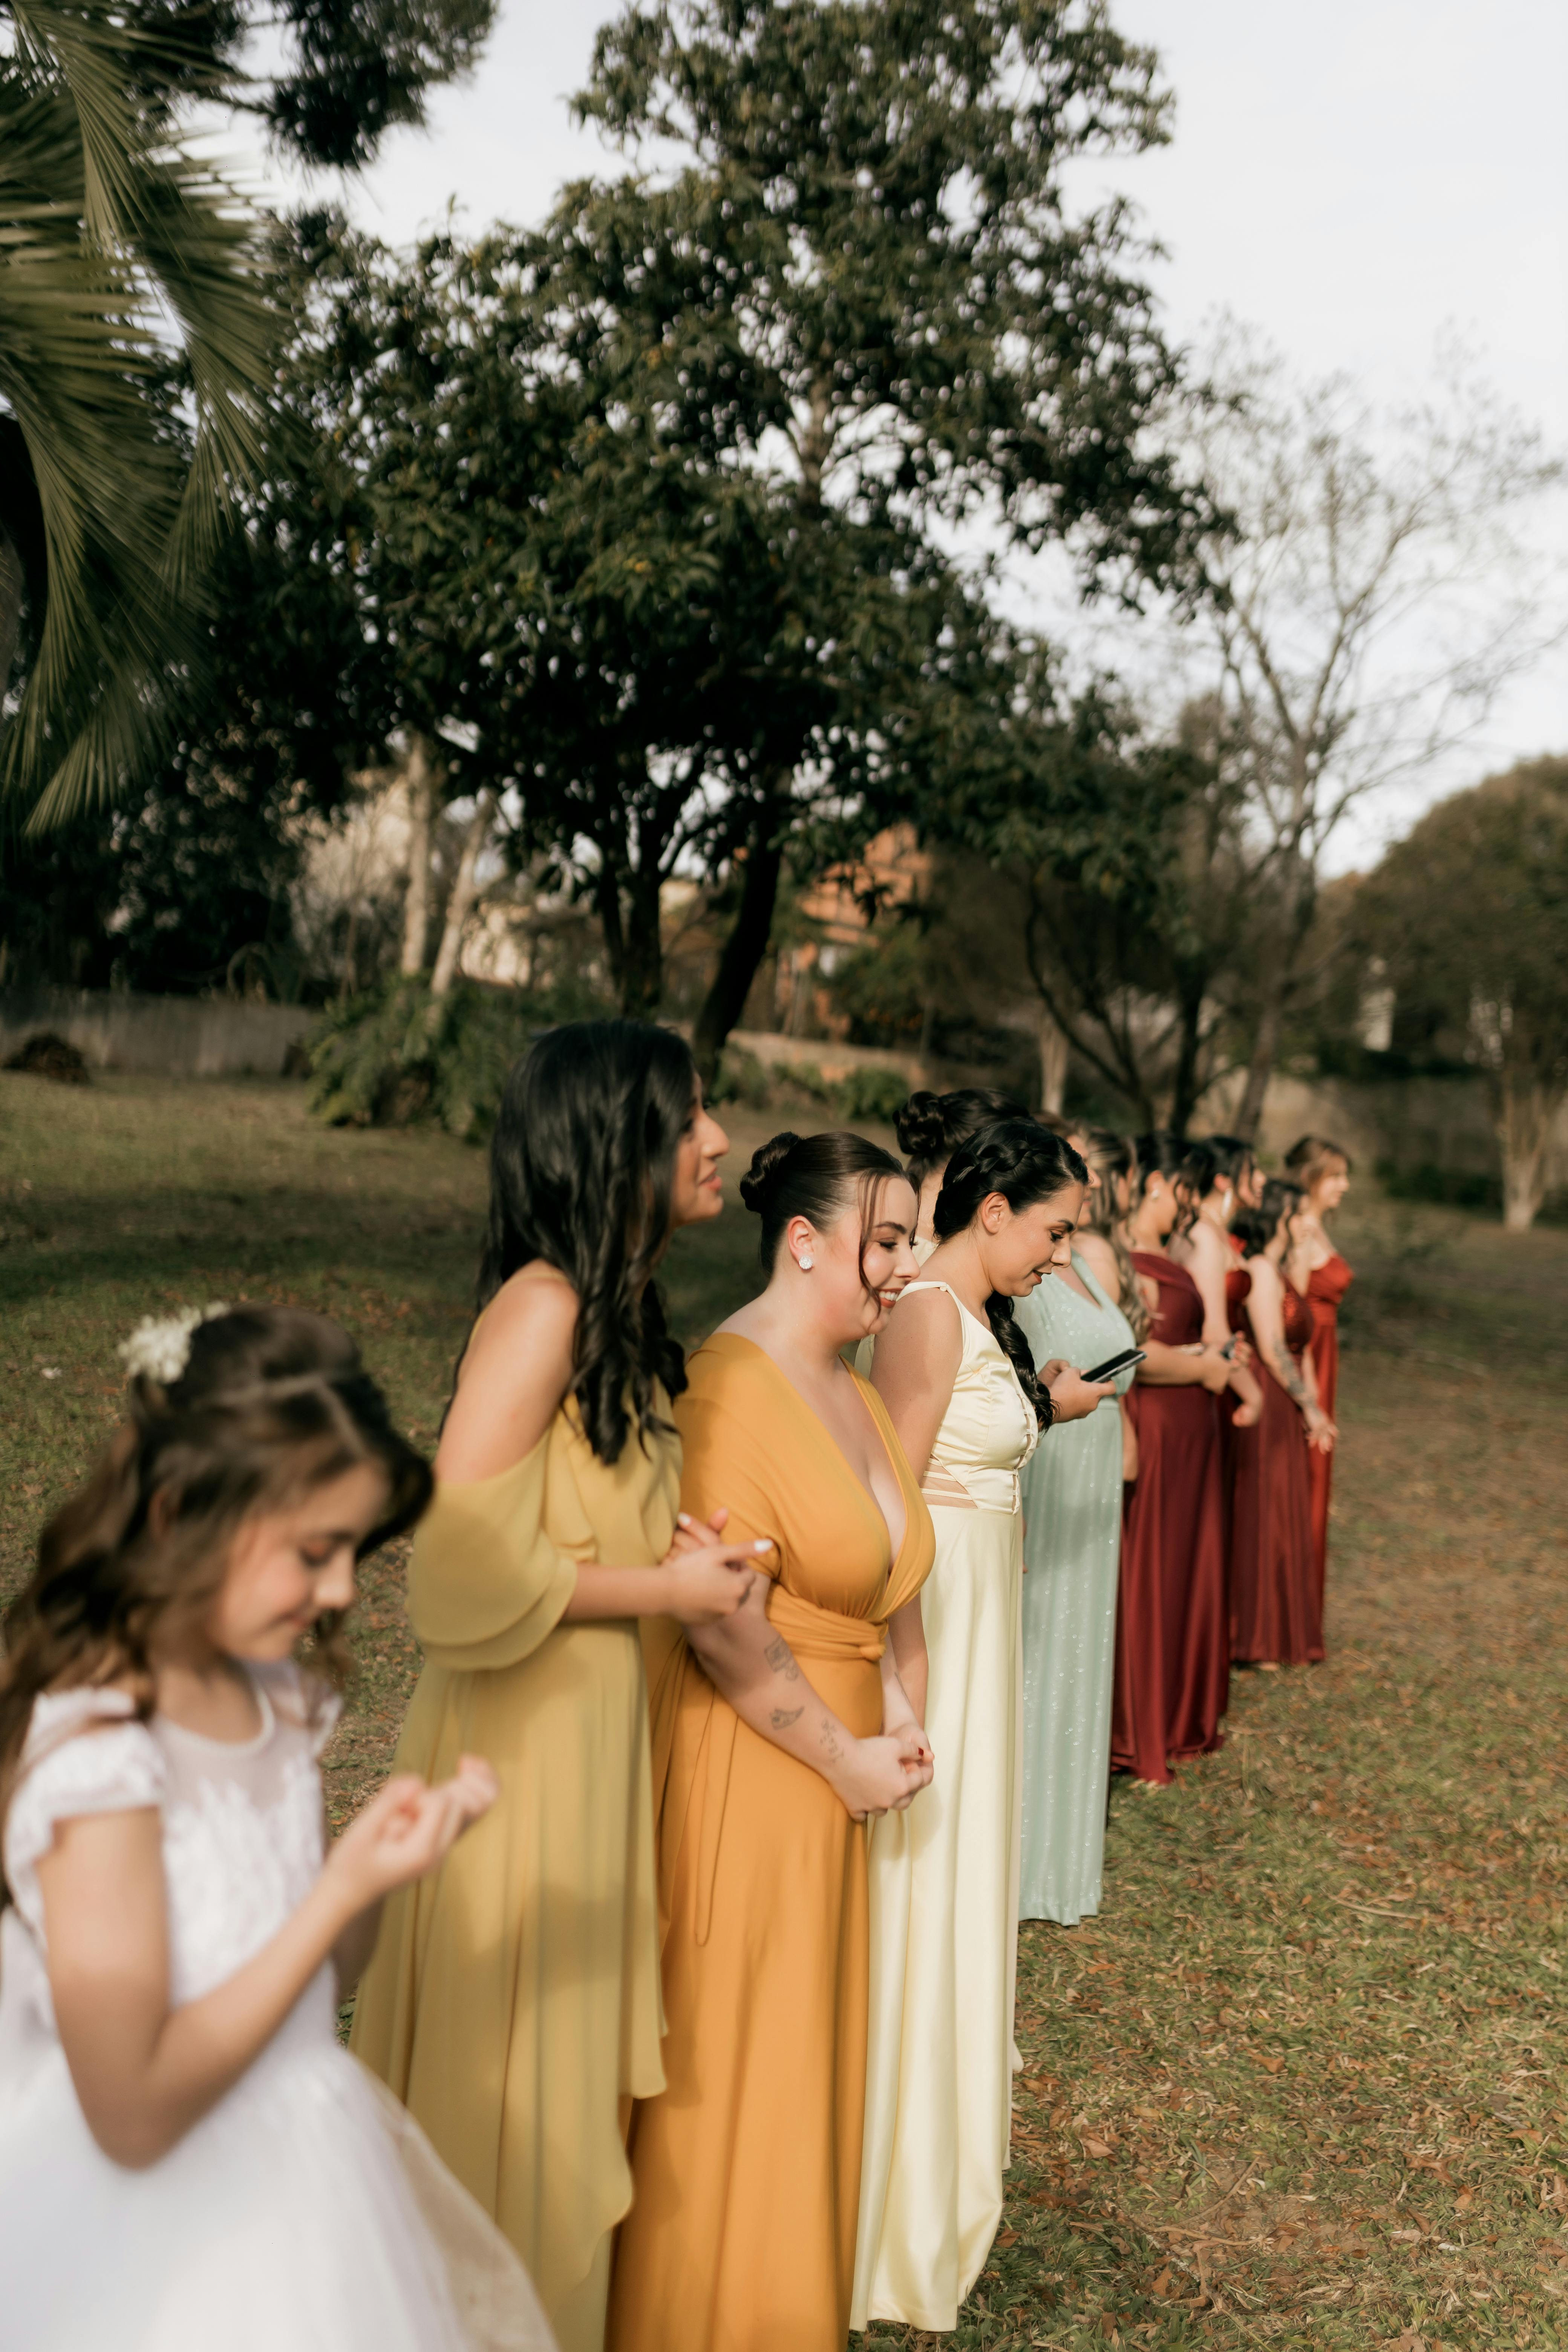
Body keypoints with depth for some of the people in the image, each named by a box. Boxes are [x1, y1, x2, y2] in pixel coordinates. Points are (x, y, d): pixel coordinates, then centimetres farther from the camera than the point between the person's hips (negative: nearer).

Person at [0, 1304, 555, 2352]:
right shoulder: (102, 1751, -26)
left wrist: (394, 1850, -12)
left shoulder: (275, 1693, -3)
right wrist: (345, 1886, -24)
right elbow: (131, 2111, -23)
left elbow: (316, 1985, 6)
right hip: (174, 2251, -7)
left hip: (303, 2176, 7)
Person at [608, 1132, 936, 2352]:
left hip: (833, 1776, 9)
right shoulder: (730, 1390, -20)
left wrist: (901, 1709, 1)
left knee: (810, 2055, 20)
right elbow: (723, 1625, -25)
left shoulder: (854, 1389, 10)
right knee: (722, 2064, 7)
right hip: (739, 1771, -9)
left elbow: (893, 1576, 17)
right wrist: (848, 1759, -15)